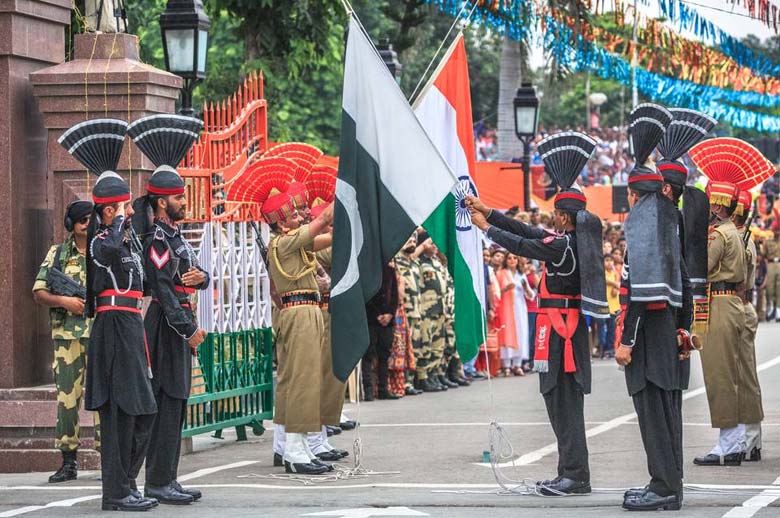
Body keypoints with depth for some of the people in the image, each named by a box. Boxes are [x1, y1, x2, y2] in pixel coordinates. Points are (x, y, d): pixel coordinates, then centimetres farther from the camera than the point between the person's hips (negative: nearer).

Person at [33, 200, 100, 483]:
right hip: (67, 335, 1)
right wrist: (63, 301, -11)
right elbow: (38, 292, 6)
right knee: (67, 396, 2)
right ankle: (68, 461, 7)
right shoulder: (57, 254, 11)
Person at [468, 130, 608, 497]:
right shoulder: (575, 241, 12)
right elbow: (529, 233, 16)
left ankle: (575, 476, -8)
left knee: (564, 402, -8)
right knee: (560, 401, 13)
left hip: (559, 328, -10)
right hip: (570, 326, 10)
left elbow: (521, 244, -12)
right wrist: (488, 212, 16)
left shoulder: (562, 245, -16)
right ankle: (571, 474, 17)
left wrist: (486, 226, 2)